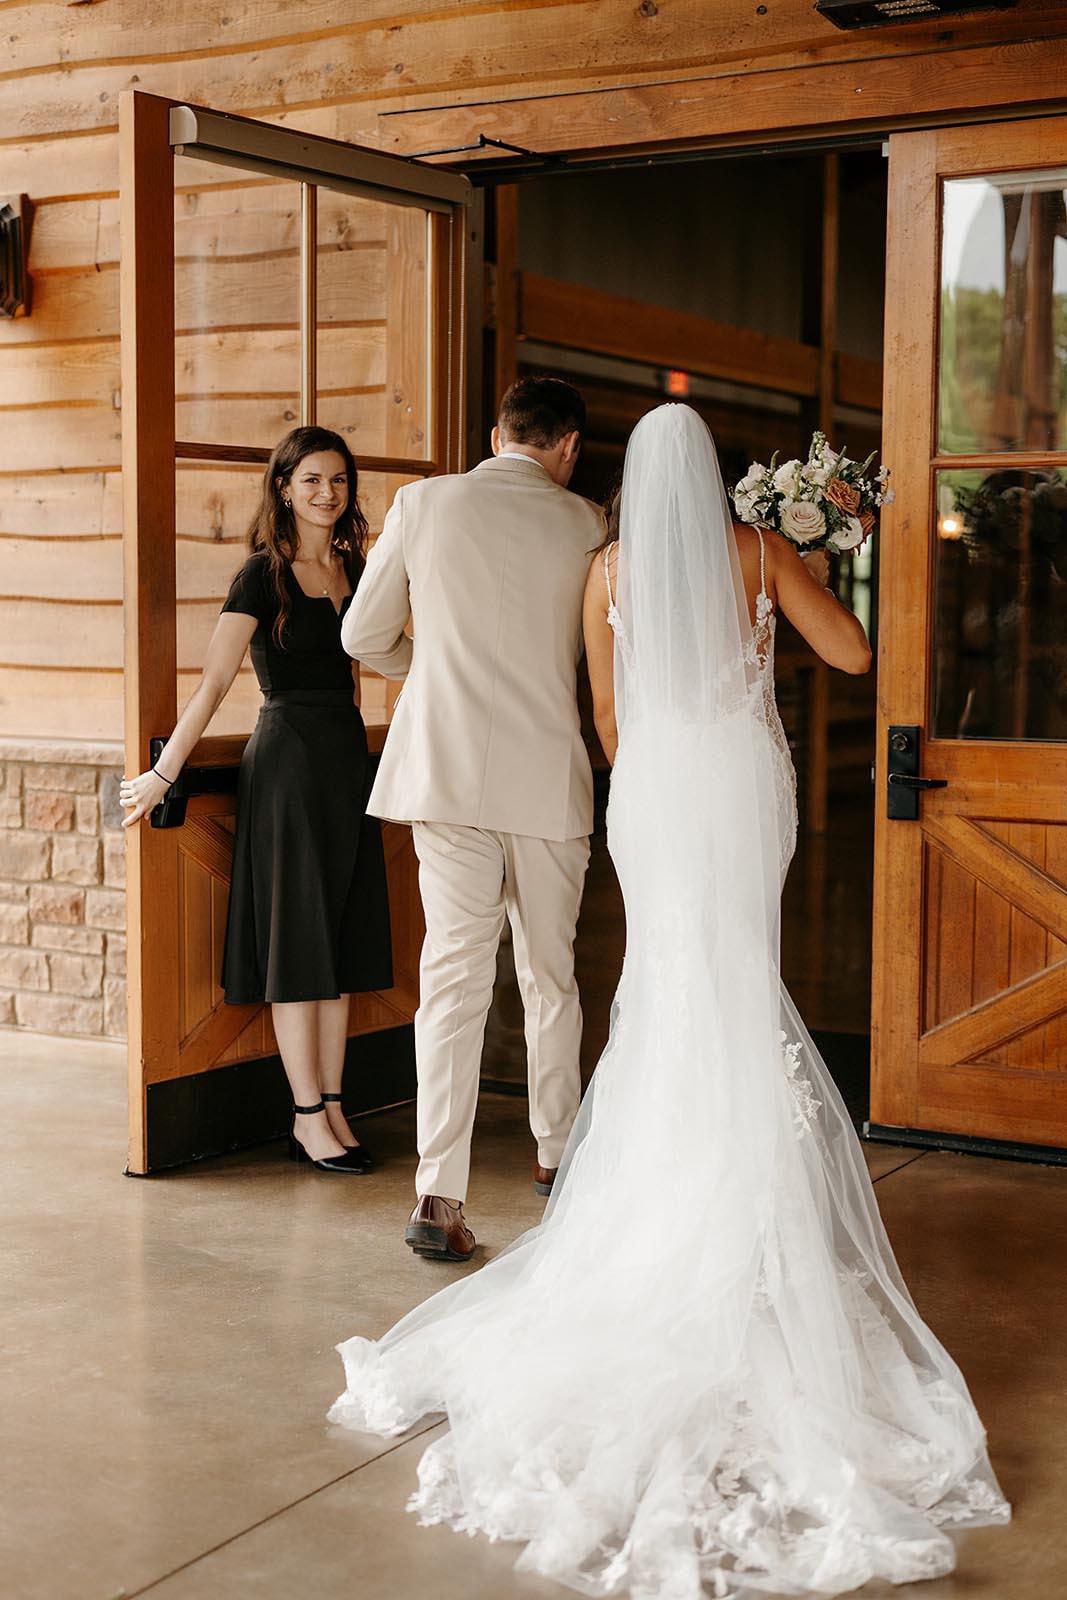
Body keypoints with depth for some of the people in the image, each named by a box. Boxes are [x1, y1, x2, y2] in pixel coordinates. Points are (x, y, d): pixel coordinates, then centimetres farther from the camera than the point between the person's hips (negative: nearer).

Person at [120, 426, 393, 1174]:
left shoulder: (352, 570, 11)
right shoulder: (263, 576, -7)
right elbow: (214, 682, -13)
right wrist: (163, 773, -17)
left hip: (348, 760, 6)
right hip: (287, 760, -6)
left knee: (340, 941, 7)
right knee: (296, 941, -2)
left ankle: (332, 1107, 14)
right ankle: (308, 1116, 4)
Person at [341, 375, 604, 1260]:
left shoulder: (424, 503, 0)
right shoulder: (586, 525, 0)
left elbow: (366, 636, 6)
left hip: (449, 776, 0)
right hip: (550, 779, 0)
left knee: (454, 978, -1)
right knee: (551, 974, 16)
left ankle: (439, 1196, -9)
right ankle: (557, 1153, 32)